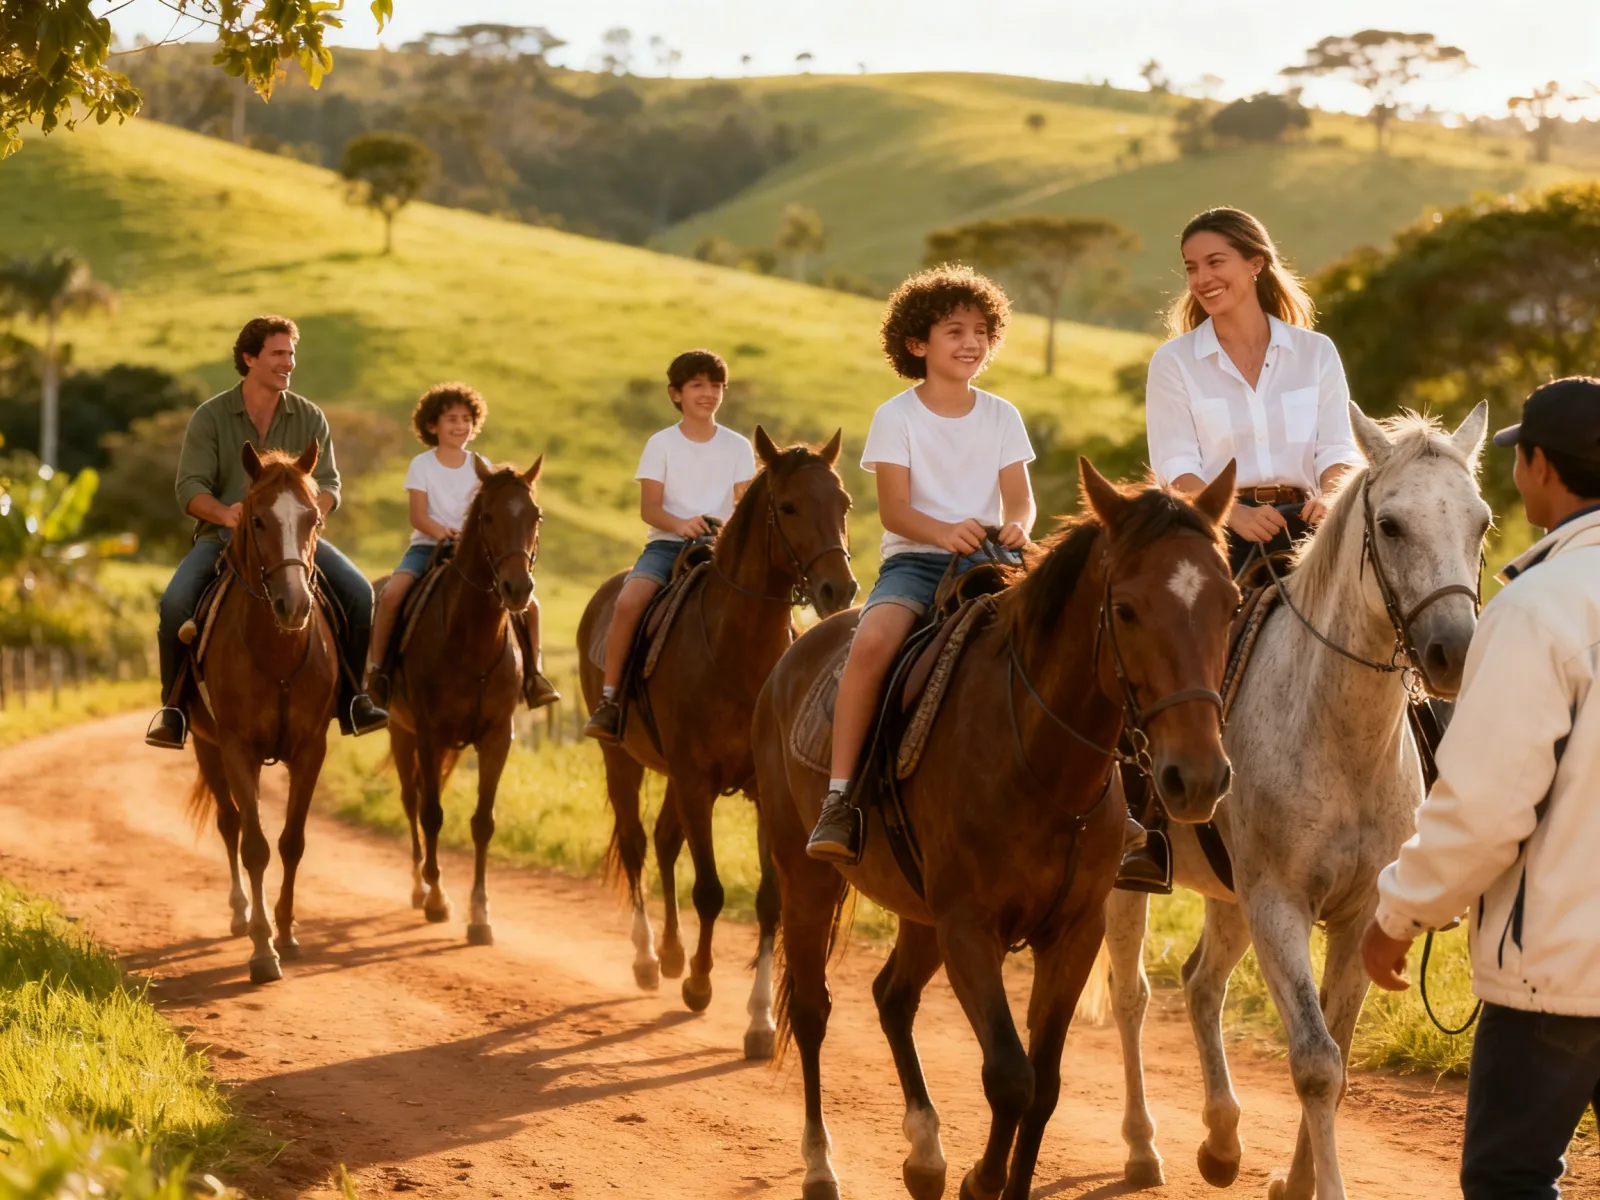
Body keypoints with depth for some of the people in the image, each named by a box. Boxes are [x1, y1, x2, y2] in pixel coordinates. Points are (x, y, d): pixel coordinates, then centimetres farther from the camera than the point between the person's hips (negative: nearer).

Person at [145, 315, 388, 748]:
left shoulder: (309, 418, 6)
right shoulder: (210, 417, -1)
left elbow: (328, 484, 2)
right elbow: (190, 488, -6)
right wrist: (225, 513, -28)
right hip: (222, 535, -2)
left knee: (358, 592, -19)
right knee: (175, 602, -28)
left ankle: (352, 700, -4)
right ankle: (174, 706, -10)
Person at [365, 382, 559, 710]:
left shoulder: (480, 467, 7)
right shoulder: (422, 465, 0)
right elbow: (418, 516, -10)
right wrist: (441, 531, -29)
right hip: (427, 546, -2)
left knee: (526, 599, -14)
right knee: (392, 593, -31)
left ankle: (533, 673, 1)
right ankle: (376, 668, -17)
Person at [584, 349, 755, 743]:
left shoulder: (738, 447, 9)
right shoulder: (661, 444, 4)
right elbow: (649, 508, -3)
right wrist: (679, 524, -23)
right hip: (667, 543, -2)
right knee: (629, 600, -29)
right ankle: (609, 698, -21)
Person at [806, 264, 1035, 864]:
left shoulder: (1002, 417, 11)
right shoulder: (897, 418, 2)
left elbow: (1020, 497, 3)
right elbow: (894, 508, -8)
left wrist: (1016, 525, -22)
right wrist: (945, 532, -28)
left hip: (989, 558, 3)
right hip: (914, 559, -3)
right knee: (874, 638, -34)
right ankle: (839, 799, -29)